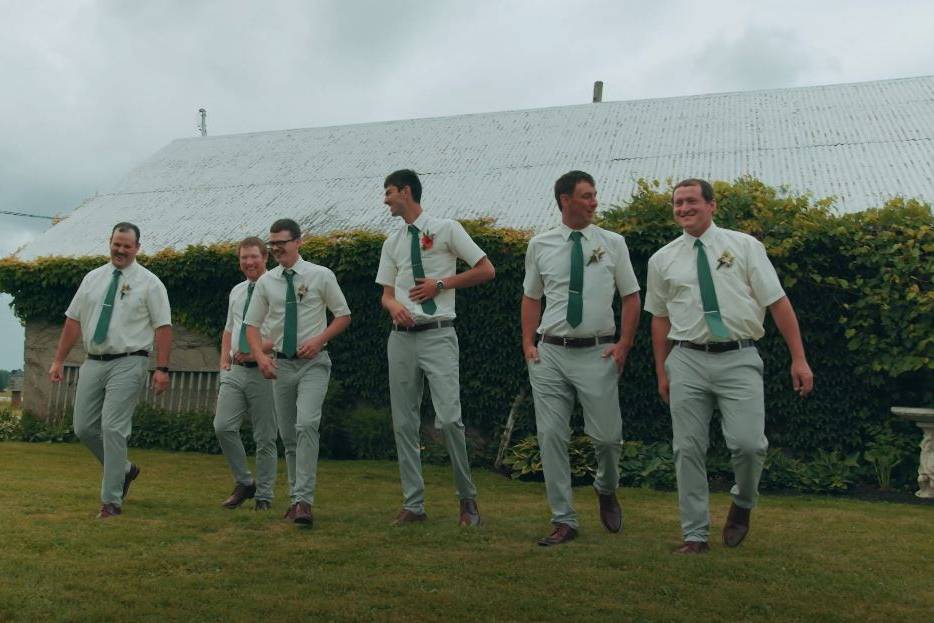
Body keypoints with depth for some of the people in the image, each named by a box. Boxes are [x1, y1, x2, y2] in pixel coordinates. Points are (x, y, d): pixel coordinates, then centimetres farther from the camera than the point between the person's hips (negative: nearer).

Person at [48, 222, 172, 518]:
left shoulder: (149, 283, -2)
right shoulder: (92, 278, 11)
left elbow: (163, 327, -7)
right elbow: (73, 320, 12)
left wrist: (161, 369, -15)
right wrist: (59, 361, 8)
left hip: (128, 364, -5)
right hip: (93, 363, 6)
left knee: (112, 429, -10)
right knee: (84, 429, 7)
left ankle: (111, 500, 1)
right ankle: (124, 470, 30)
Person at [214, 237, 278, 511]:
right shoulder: (236, 292, 16)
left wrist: (257, 351, -20)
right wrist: (224, 360, 13)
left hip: (263, 372, -6)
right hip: (235, 370, 6)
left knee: (265, 438, 2)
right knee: (223, 427, -4)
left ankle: (264, 496, 13)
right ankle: (244, 482, 14)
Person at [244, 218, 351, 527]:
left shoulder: (321, 276, -2)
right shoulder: (265, 282, 6)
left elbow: (344, 316, 4)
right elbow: (252, 324, 9)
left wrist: (319, 340, -12)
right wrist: (261, 356, -8)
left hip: (313, 362, -4)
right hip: (280, 364, 4)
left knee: (307, 425, -21)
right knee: (287, 434, 9)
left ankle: (304, 500, -19)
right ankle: (295, 498, 22)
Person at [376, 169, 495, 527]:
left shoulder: (446, 229, 1)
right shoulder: (392, 242, 16)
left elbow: (487, 271, 1)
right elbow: (387, 294, 17)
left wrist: (442, 283, -6)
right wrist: (393, 306, -7)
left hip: (438, 335, -5)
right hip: (401, 336, 6)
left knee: (448, 419, -13)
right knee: (404, 423, 6)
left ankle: (467, 497, 8)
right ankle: (413, 504, 17)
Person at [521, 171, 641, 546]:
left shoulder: (613, 243, 4)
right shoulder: (539, 246, 6)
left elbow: (631, 297, 8)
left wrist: (623, 344, -2)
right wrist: (528, 343, 3)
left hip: (597, 353, -1)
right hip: (550, 353, 1)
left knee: (607, 435, 1)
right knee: (551, 437, 1)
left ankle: (607, 490, 35)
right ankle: (563, 520, 14)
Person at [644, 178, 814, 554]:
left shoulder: (744, 246, 3)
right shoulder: (662, 260, 9)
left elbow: (778, 302, 1)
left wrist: (799, 359, -4)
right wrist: (662, 373, 13)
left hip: (739, 358, -2)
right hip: (687, 359, 2)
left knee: (749, 443, -12)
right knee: (688, 450, 3)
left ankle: (743, 504, 20)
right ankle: (695, 535, 15)